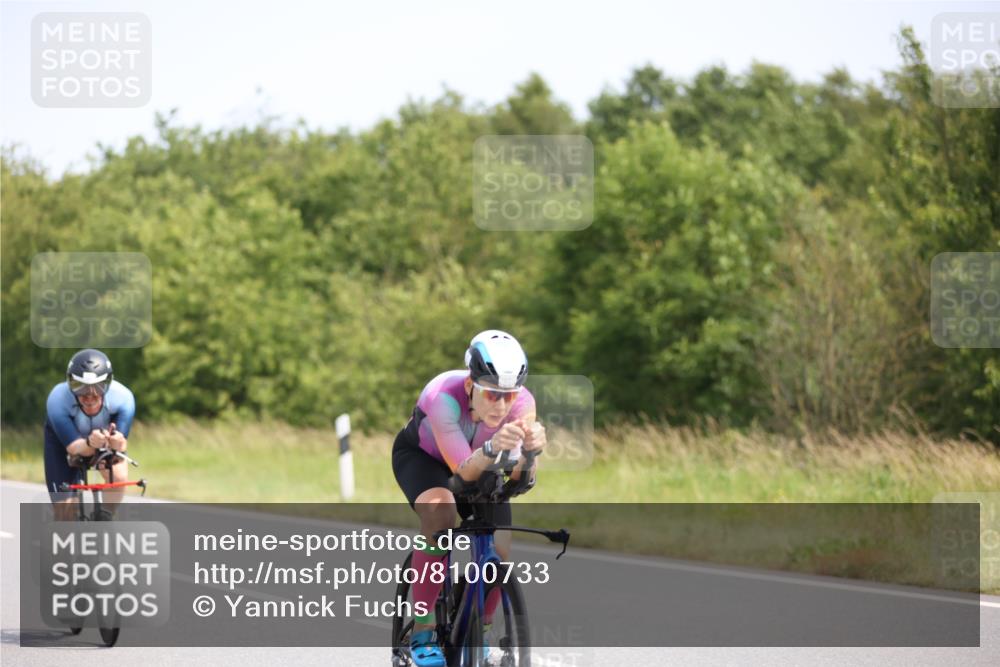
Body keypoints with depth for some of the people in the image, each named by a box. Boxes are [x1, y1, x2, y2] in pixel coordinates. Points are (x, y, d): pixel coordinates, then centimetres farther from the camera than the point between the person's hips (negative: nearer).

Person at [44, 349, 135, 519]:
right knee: (65, 507, -9)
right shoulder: (57, 400, -39)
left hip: (105, 431, 1)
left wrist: (117, 443, -62)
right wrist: (90, 443, -63)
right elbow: (73, 447, -40)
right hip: (64, 437, -1)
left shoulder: (122, 398, -35)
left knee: (119, 476, -27)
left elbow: (122, 445, -37)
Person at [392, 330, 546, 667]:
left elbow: (519, 478, -36)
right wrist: (492, 448, -64)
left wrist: (530, 449, -57)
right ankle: (422, 632, -25)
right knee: (440, 512, -34)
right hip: (420, 454, -3)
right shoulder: (444, 396, -40)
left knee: (499, 550, -13)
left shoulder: (521, 402, -31)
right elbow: (464, 472, -44)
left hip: (478, 461, 3)